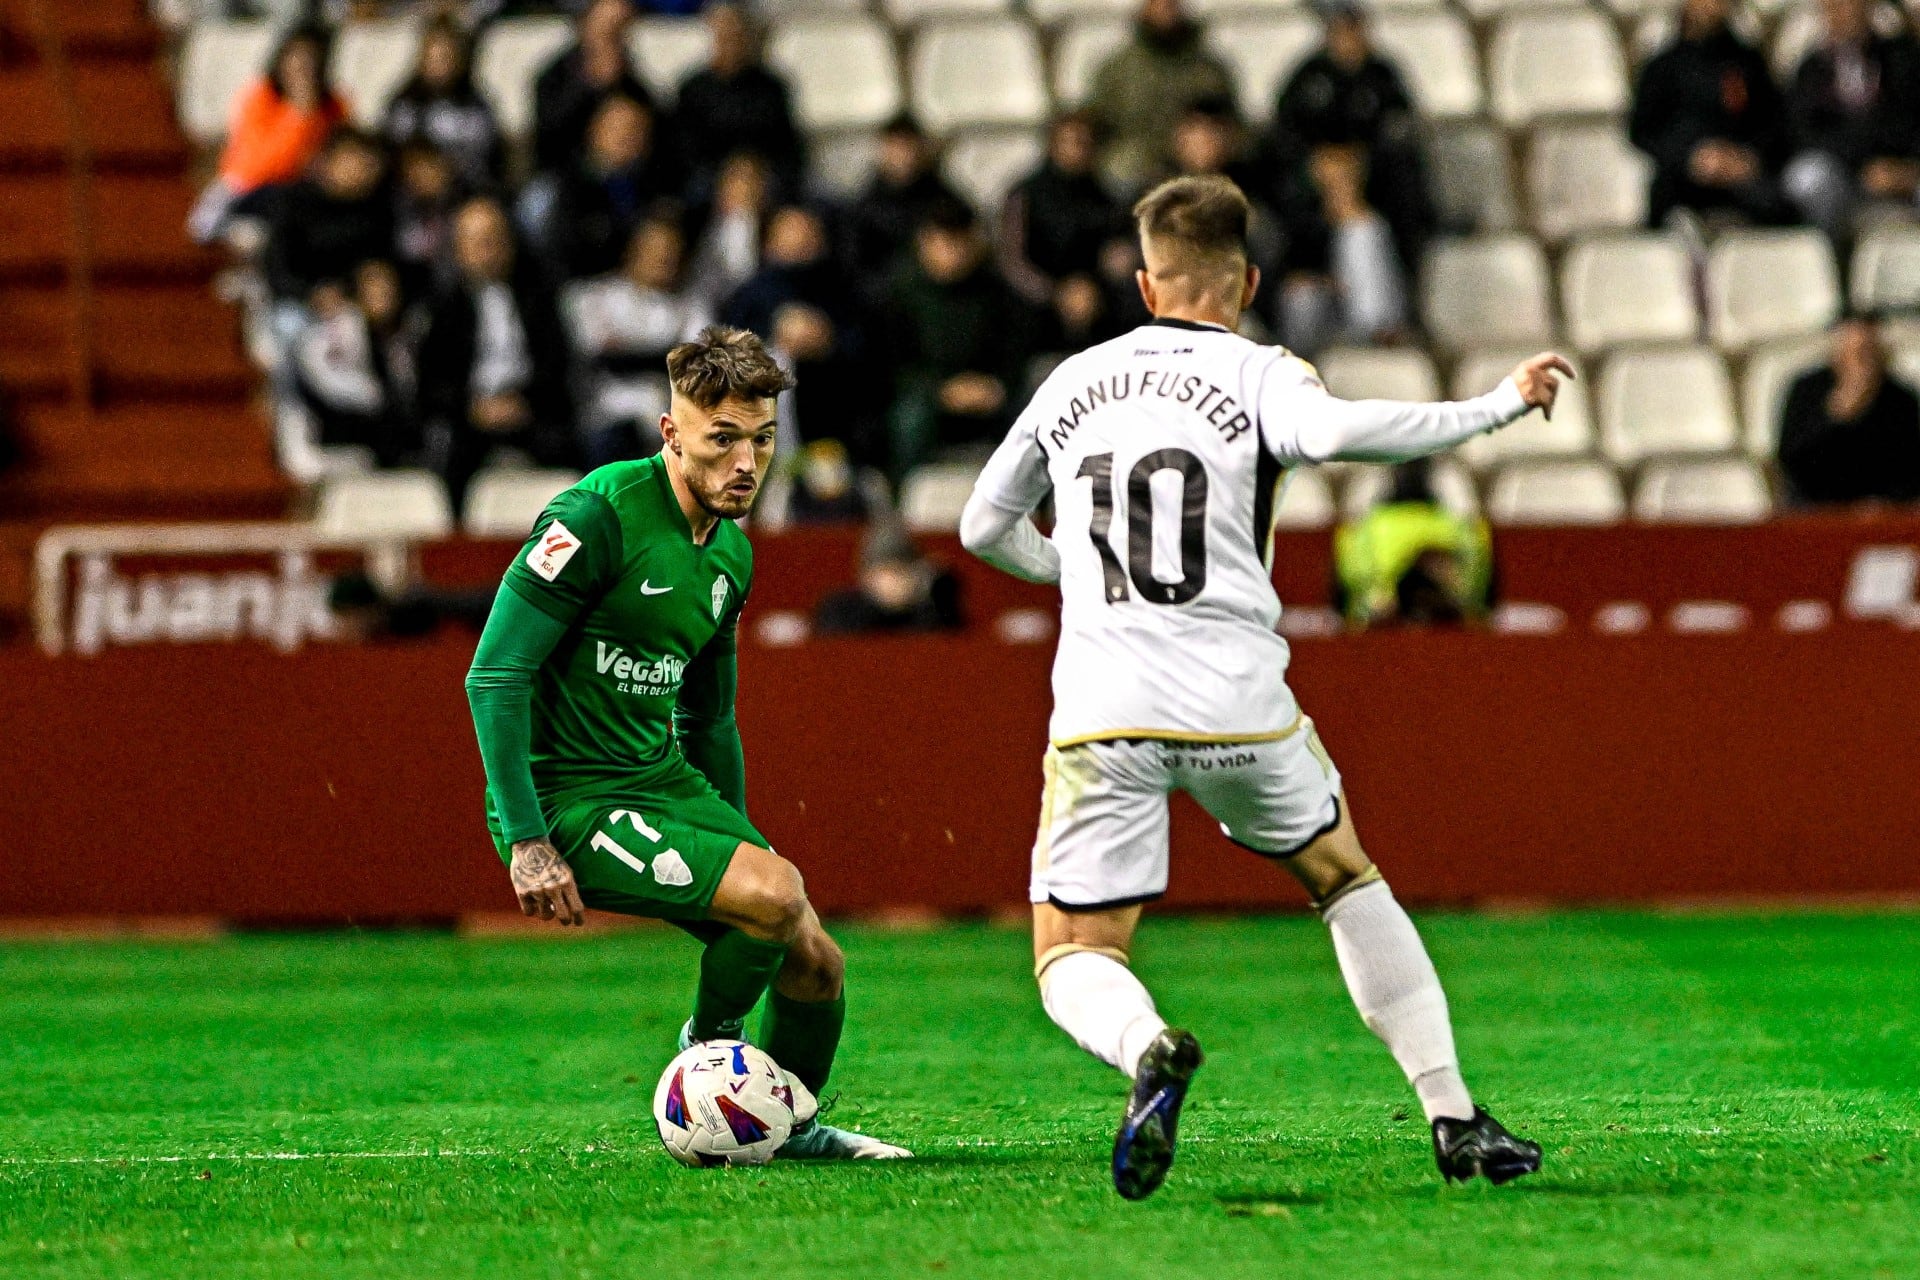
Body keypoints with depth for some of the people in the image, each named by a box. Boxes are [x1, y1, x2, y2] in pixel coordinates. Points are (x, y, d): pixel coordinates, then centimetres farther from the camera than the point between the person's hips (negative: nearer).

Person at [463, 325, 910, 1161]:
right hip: (567, 800, -8)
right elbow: (495, 676, -19)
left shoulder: (731, 555, 9)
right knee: (777, 893, -25)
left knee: (815, 963, 3)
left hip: (665, 781, 8)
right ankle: (707, 1048, 2)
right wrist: (526, 841, -23)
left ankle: (788, 1126, 30)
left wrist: (732, 838, 27)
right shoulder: (600, 517, -17)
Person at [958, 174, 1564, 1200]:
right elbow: (1335, 430, -20)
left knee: (1073, 962, 5)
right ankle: (1453, 1116, 15)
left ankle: (1146, 1048, -31)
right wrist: (1499, 405, -11)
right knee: (1350, 883, 24)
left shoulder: (1074, 382, 15)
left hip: (1101, 718, 1)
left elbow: (983, 528, 25)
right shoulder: (1257, 375, 3)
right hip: (1237, 708, -1)